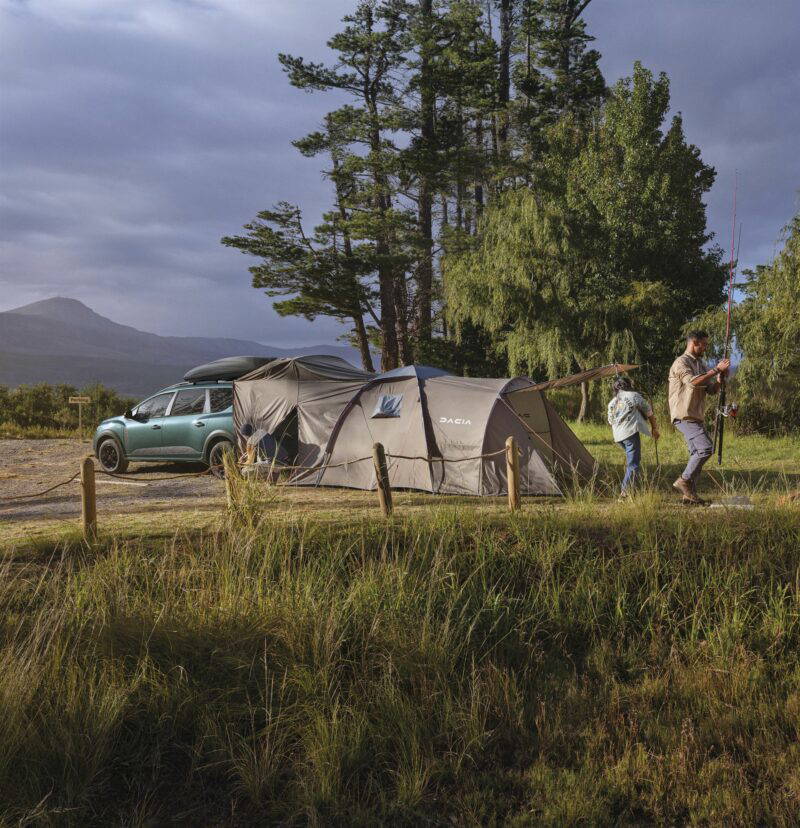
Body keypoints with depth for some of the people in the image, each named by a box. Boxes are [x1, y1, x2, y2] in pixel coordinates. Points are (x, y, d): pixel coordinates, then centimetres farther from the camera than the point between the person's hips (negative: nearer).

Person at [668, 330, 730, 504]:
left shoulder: (701, 364, 18)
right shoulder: (681, 363, -10)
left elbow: (712, 390, 15)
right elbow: (693, 382, -27)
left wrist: (720, 377, -4)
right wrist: (716, 370, -22)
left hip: (697, 417, 10)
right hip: (685, 416, -10)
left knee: (697, 454, 8)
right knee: (705, 448, -20)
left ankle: (690, 494, 12)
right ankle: (684, 481, -10)